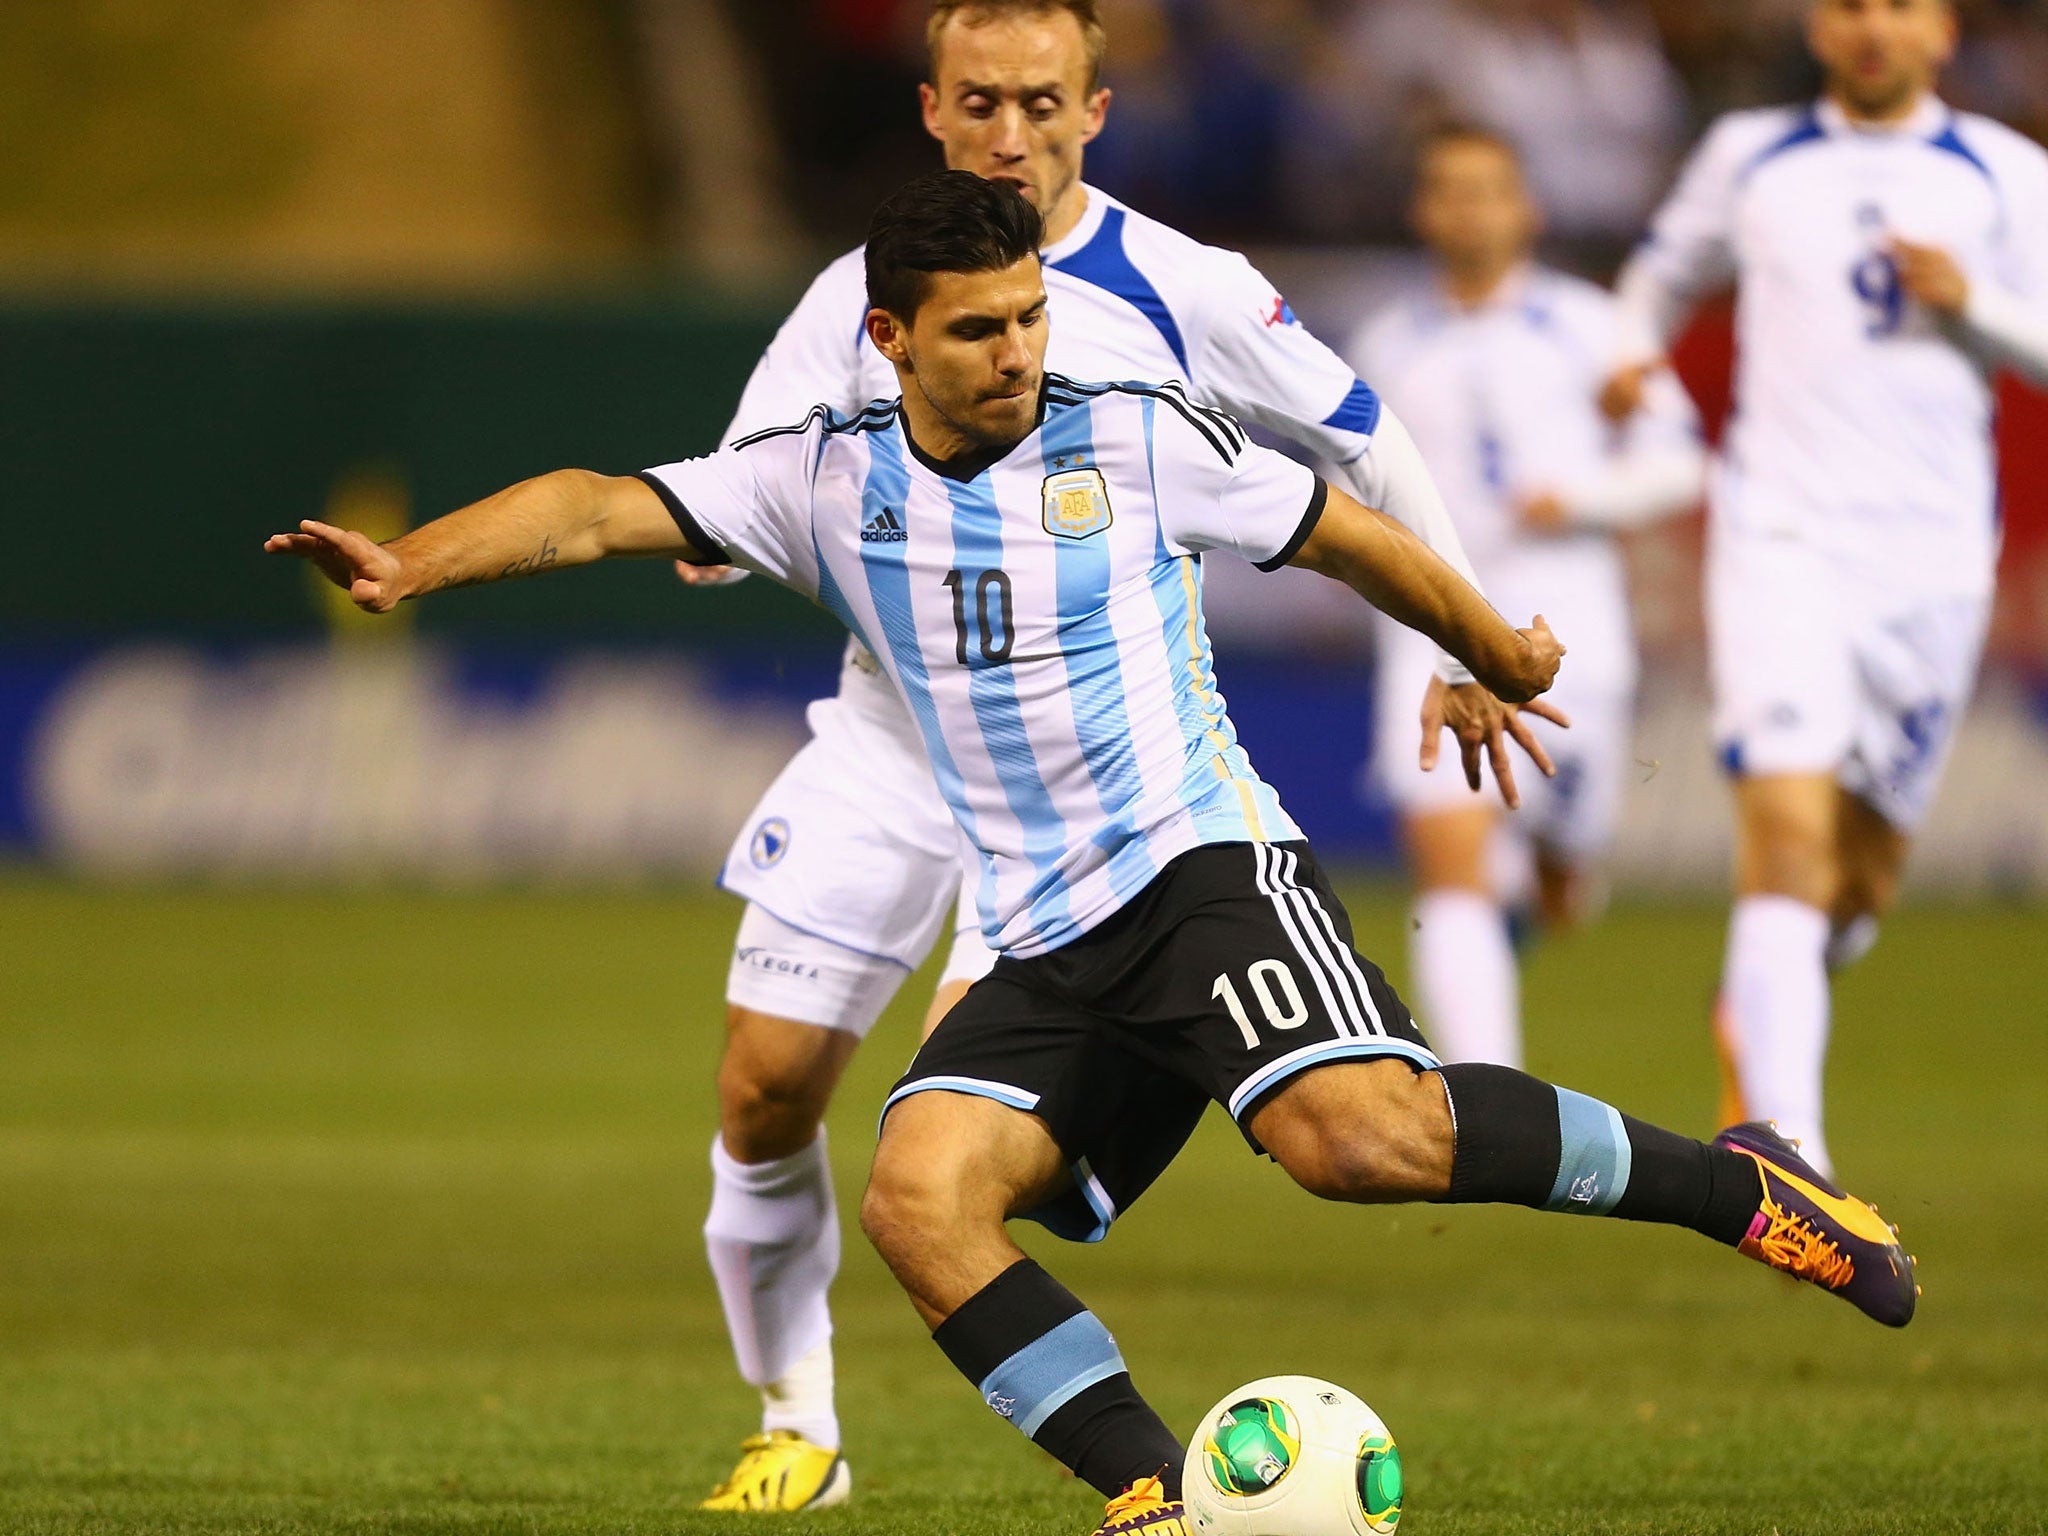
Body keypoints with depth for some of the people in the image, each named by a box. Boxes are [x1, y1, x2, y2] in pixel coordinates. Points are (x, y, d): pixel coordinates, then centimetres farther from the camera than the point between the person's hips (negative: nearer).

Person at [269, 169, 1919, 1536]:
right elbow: (605, 507, -1)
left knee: (1362, 1137, -31)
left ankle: (1735, 1187, -13)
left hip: (1203, 864, -4)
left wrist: (1502, 654, 25)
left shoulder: (1138, 441, 0)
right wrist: (406, 565, -16)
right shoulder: (829, 479, 7)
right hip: (1044, 950, 4)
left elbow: (1348, 535, 13)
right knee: (917, 1196, -23)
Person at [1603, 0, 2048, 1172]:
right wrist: (1640, 351, 7)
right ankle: (1787, 1146, -25)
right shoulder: (1751, 156, 11)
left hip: (1933, 550, 2)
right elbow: (1669, 265, 27)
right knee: (1788, 832, -19)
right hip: (1781, 536, -2)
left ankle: (1755, 1014, 42)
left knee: (1865, 876, 8)